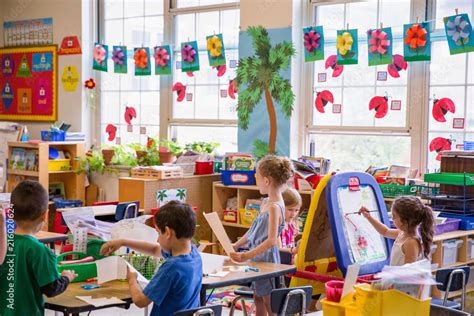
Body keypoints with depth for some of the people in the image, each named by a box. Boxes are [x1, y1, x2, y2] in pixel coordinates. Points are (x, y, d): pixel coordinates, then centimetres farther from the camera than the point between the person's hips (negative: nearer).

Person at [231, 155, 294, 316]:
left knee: (269, 302, 2)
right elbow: (253, 230, 16)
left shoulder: (274, 207, -22)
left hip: (267, 258, -9)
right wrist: (235, 246, 11)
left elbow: (271, 241, -28)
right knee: (257, 298, 17)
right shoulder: (266, 202, 6)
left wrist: (246, 256, -29)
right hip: (258, 257, 9)